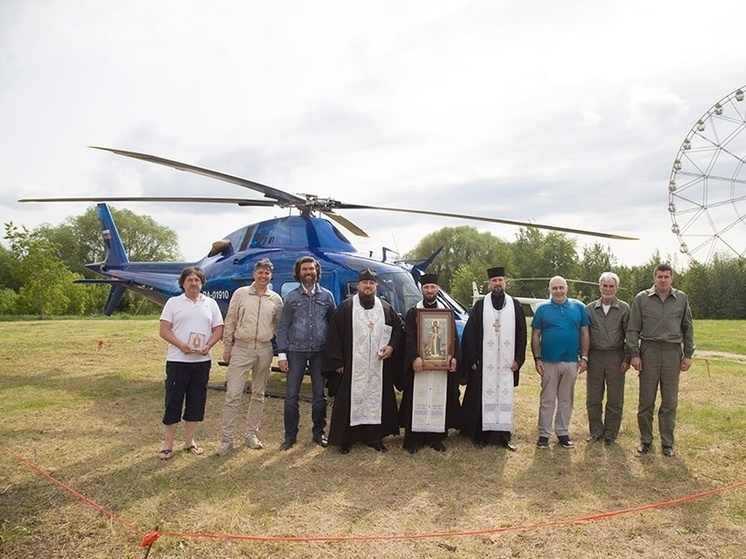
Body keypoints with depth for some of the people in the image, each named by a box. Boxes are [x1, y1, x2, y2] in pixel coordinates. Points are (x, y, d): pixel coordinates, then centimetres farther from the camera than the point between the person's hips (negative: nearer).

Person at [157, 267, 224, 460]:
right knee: (173, 400, 1)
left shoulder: (211, 303, 9)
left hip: (202, 360, 3)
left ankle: (189, 441, 19)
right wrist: (181, 345, -17)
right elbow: (164, 330, -3)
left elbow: (218, 329, 7)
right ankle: (168, 443, 12)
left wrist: (208, 345, -11)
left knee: (196, 401, 8)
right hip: (177, 360, -2)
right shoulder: (173, 302, 3)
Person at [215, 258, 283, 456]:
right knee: (233, 395, -4)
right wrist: (227, 348, 2)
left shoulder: (276, 299, 5)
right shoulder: (240, 294, 0)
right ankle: (226, 439, 3)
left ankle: (252, 435, 24)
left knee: (258, 395, 12)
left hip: (264, 350, 3)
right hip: (241, 349, -2)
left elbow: (278, 326, 12)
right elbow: (230, 322, 3)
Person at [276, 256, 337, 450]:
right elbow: (283, 327, 2)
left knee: (319, 394, 9)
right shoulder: (291, 297, 3)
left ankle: (318, 432, 23)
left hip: (320, 352, 1)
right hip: (295, 351, -1)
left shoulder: (327, 296, 5)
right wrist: (281, 354, -5)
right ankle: (290, 436, 13)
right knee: (291, 395, 1)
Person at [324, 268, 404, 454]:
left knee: (377, 399, 8)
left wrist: (392, 346, -3)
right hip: (352, 367, -3)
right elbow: (333, 335, -3)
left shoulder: (386, 308, 8)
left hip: (379, 367, 3)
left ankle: (374, 436, 20)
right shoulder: (346, 307, -1)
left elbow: (399, 328, 15)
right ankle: (345, 438, 12)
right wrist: (337, 361, -7)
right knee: (351, 400, 1)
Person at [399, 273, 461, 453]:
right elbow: (409, 338, -8)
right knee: (417, 402, 0)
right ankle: (413, 438, 8)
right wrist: (414, 357, -23)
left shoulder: (447, 312, 11)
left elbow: (454, 338, 7)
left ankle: (436, 437, 17)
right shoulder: (413, 313, 2)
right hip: (419, 364, -2)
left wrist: (454, 357, -9)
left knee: (439, 401, 6)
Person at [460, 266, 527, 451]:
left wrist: (518, 359, 0)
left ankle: (503, 435, 15)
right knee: (482, 398, 2)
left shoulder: (515, 306, 7)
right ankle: (481, 435, 11)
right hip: (484, 362, -1)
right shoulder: (480, 305, 2)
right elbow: (470, 333, 0)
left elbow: (522, 334, 7)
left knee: (504, 397, 6)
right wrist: (472, 358, -6)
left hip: (507, 363, 2)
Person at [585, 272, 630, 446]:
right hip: (595, 357, 2)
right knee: (593, 399, 7)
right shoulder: (590, 309, 6)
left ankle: (610, 434, 19)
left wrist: (627, 359, -5)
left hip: (615, 358, -1)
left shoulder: (624, 309, 1)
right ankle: (595, 431, 21)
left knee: (615, 400, 6)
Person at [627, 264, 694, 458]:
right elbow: (633, 329, 1)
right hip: (649, 352, -1)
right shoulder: (641, 299, 1)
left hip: (673, 353, 2)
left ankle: (667, 443, 19)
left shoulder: (682, 299, 6)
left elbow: (688, 328, 11)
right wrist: (634, 354, -5)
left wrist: (688, 354, 6)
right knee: (646, 401, 5)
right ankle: (645, 440, 18)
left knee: (670, 402, 8)